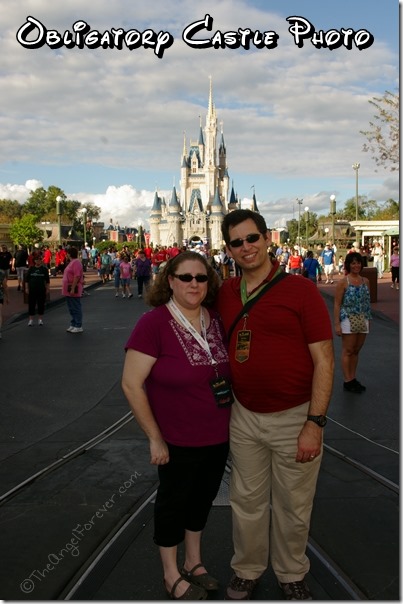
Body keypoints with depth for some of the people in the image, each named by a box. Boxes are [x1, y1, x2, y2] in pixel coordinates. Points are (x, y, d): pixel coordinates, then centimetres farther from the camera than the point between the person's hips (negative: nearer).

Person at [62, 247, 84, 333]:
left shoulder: (76, 262, -16)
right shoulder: (71, 262, 17)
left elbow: (77, 276, -24)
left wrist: (73, 289, -27)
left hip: (74, 290, -11)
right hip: (69, 291, 11)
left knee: (76, 308, -6)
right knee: (71, 308, 15)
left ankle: (78, 326, -2)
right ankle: (73, 325, 23)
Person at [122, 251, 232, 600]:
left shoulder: (216, 320, -3)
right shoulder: (154, 323, -19)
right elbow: (132, 385, -18)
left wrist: (234, 420, 8)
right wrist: (155, 437, -14)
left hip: (219, 437, 6)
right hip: (179, 441, -5)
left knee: (203, 497, 21)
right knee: (173, 501, 14)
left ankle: (194, 562, 45)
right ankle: (172, 576, 36)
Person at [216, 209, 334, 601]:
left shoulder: (300, 290, -10)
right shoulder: (225, 293, 3)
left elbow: (324, 361, -10)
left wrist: (314, 424, -14)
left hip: (294, 418, -3)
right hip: (244, 416, 4)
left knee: (293, 507, 13)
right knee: (246, 501, 16)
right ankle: (246, 570, 39)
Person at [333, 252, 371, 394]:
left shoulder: (365, 281, 8)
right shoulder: (343, 282, -8)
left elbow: (367, 302, 14)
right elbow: (337, 304, -9)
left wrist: (368, 319, 10)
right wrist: (337, 324, -13)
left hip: (362, 321, 5)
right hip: (348, 320, -5)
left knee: (356, 351, 13)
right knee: (347, 351, 0)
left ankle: (353, 378, 22)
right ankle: (347, 381, 5)